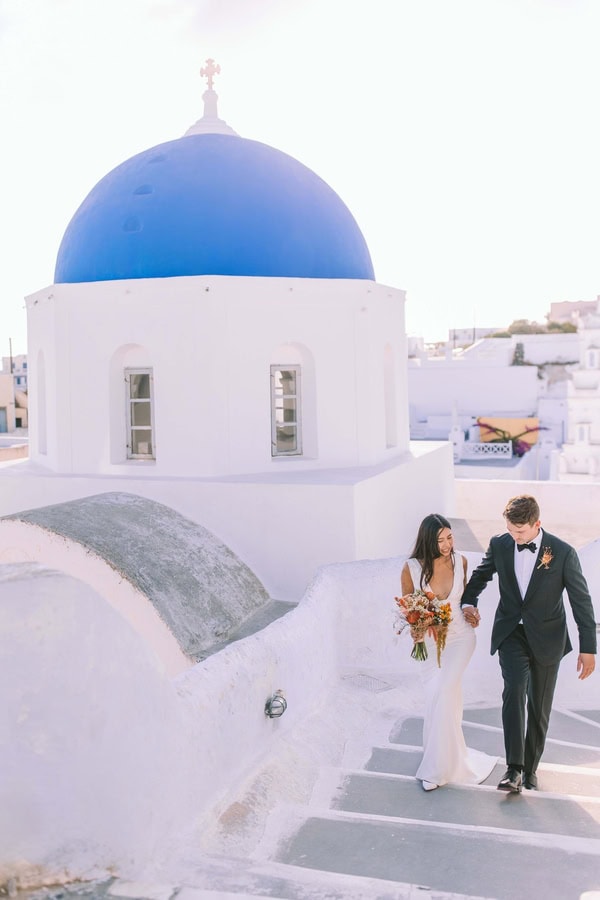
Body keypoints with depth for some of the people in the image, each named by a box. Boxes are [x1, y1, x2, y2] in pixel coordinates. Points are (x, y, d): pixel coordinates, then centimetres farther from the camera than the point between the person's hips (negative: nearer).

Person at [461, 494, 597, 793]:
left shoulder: (563, 552, -14)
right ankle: (514, 769, -17)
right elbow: (480, 575, 15)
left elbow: (581, 600, -8)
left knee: (539, 707, 8)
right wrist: (468, 601, -3)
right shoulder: (500, 545, -5)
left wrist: (588, 648, -8)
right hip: (511, 634, 1)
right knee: (514, 691, -20)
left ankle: (530, 768, 26)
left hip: (547, 637, -1)